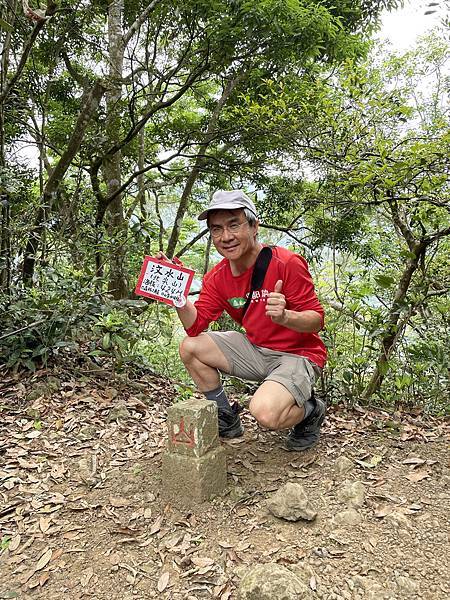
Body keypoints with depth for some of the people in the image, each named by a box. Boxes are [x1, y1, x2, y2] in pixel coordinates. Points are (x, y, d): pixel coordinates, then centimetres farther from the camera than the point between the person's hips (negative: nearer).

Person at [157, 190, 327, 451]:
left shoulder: (287, 263, -22)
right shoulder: (217, 277, -2)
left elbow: (317, 319, -18)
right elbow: (195, 327, -5)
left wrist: (284, 316, -39)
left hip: (298, 354, -6)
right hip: (256, 349, 7)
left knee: (265, 412, -31)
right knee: (190, 348, -3)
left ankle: (310, 410, 6)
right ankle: (227, 419, 14)